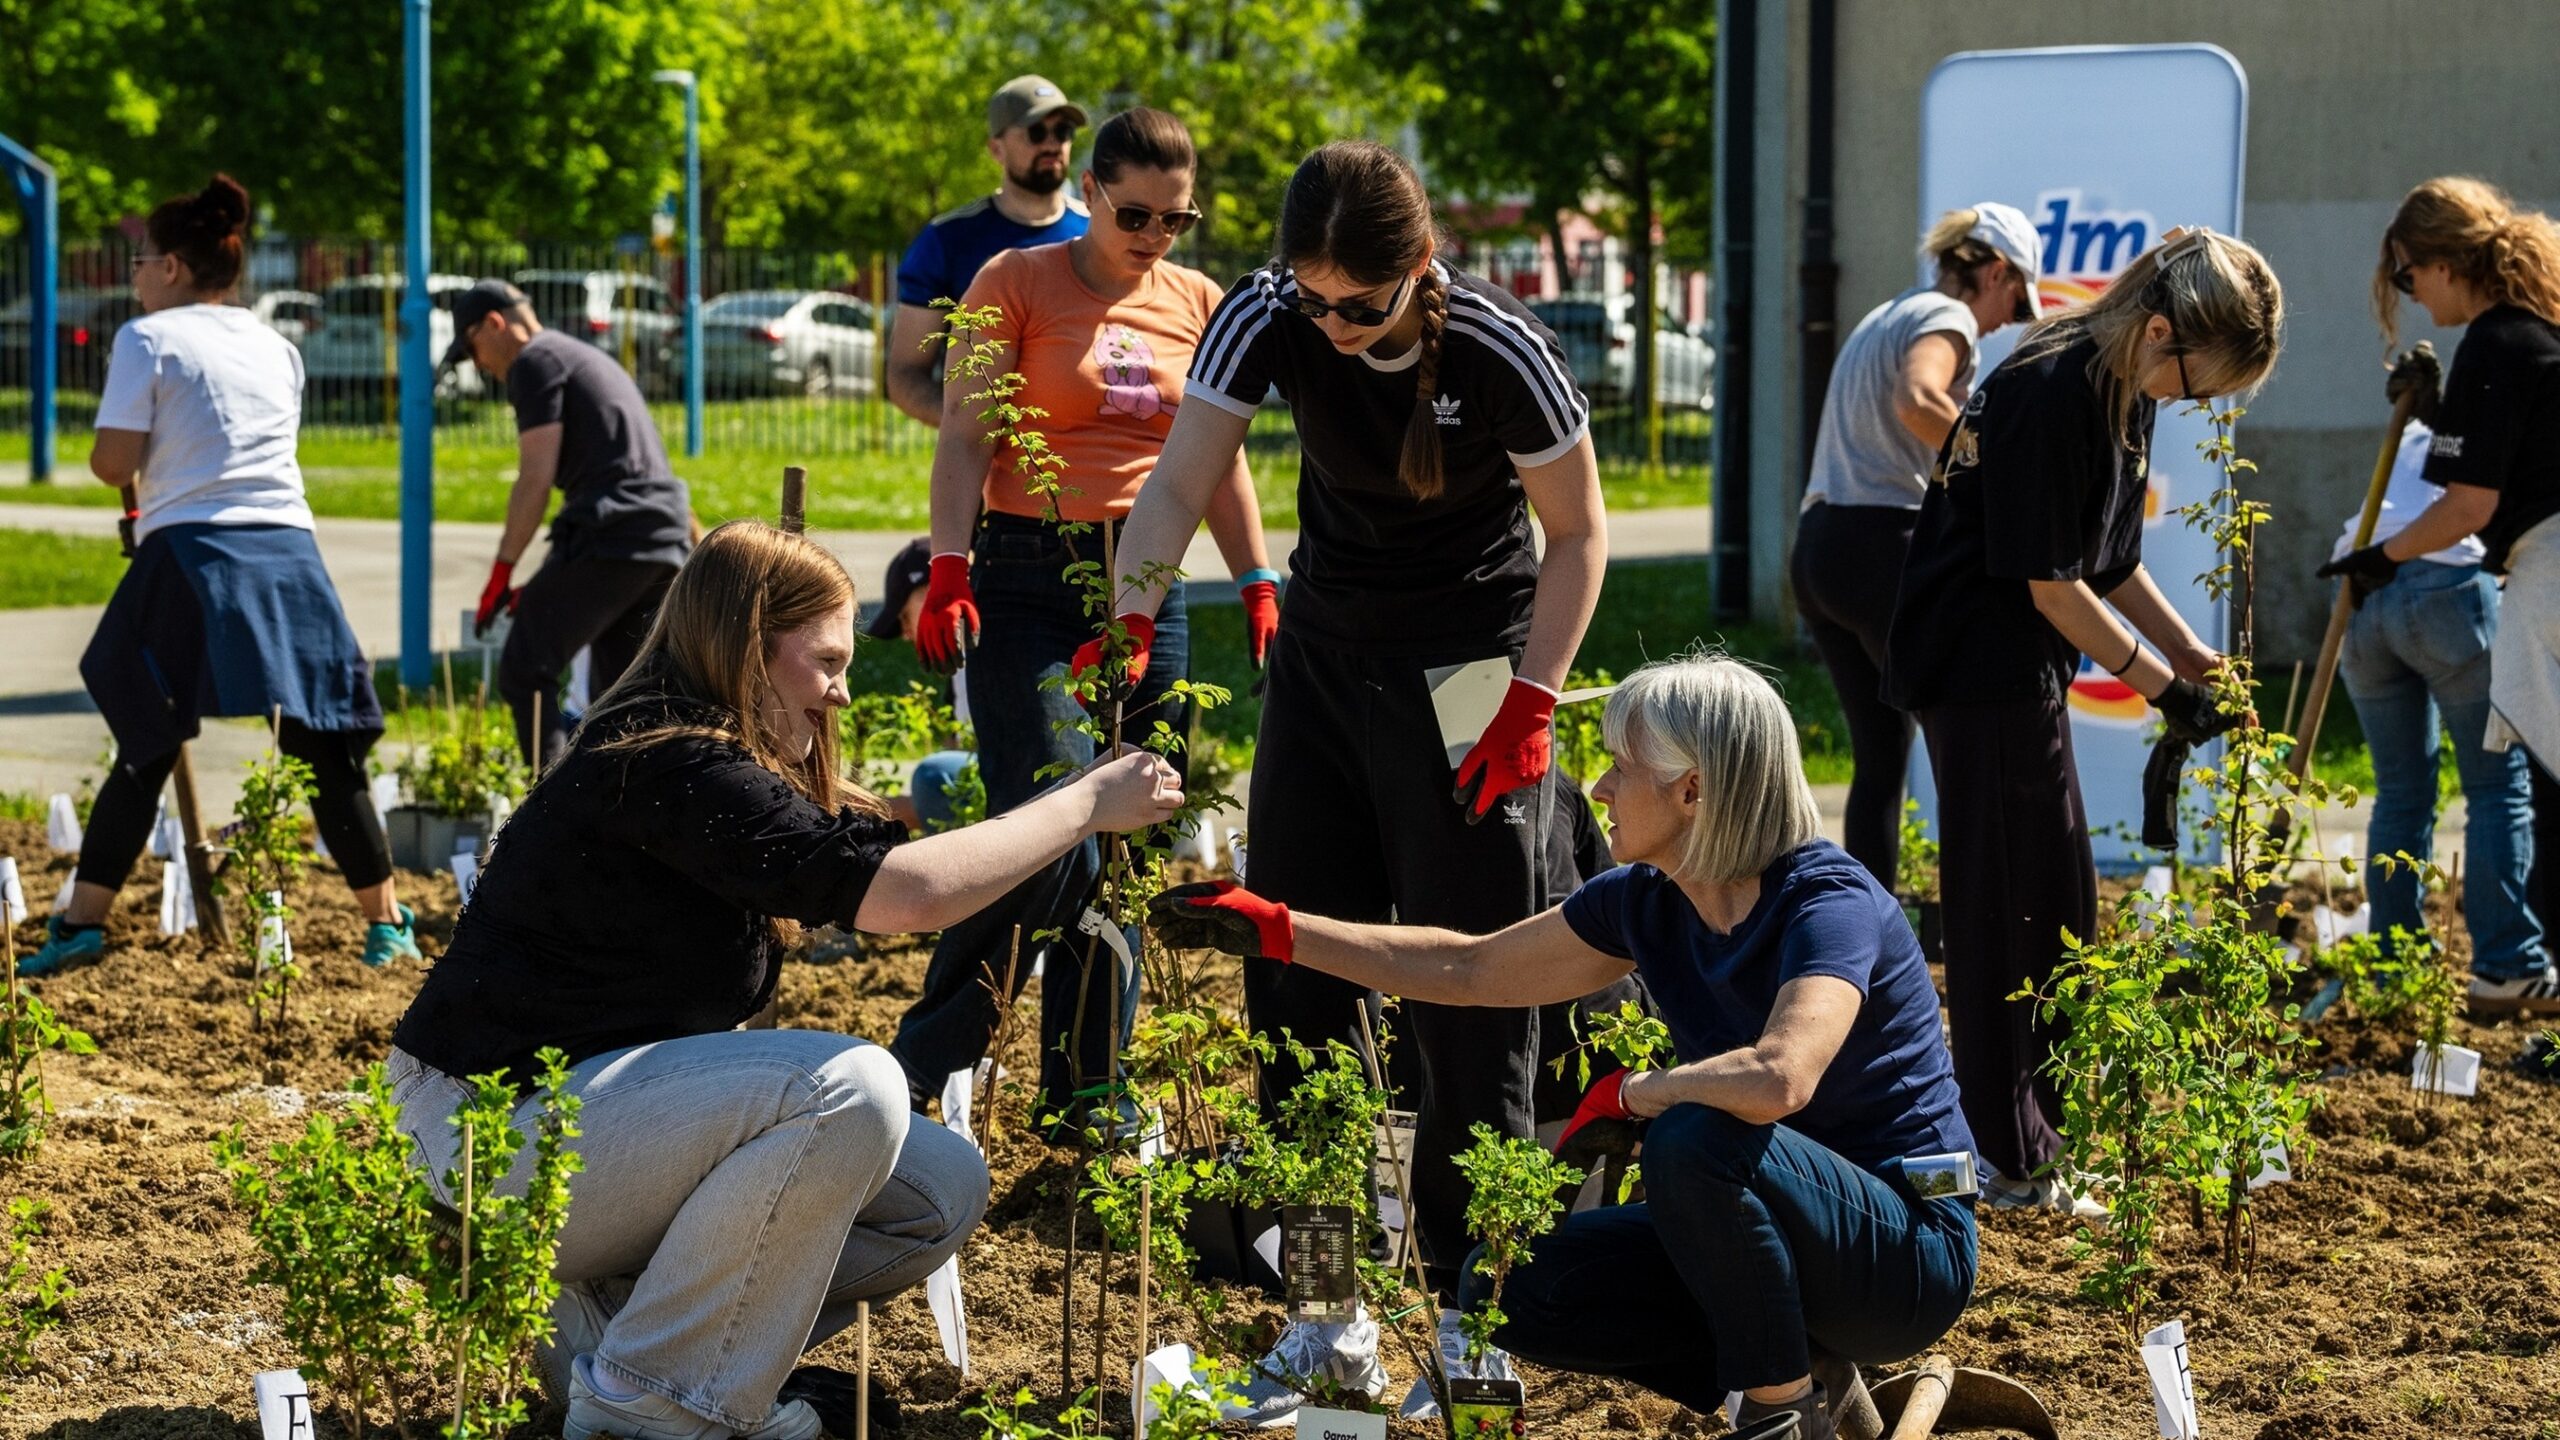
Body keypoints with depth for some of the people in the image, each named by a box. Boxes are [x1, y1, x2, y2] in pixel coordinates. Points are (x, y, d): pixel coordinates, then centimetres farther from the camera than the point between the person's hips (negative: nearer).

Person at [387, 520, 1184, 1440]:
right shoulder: (668, 766, -20)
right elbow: (903, 893, -28)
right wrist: (1084, 807, -17)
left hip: (590, 1110, 11)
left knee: (941, 1191, 3)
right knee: (847, 1089, -30)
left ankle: (611, 1314, 5)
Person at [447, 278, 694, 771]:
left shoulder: (536, 362, 1)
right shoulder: (591, 360, 30)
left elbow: (536, 477, -8)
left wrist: (502, 570, -4)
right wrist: (546, 582, 28)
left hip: (610, 538, -9)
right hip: (665, 542, 9)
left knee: (525, 673, -8)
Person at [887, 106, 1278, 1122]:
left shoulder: (1199, 305, 12)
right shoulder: (1017, 283, -1)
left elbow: (1221, 464, 18)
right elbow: (964, 438, -4)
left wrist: (1261, 587, 8)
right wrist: (950, 569, -17)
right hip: (1026, 578, -5)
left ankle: (1087, 1099, 10)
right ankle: (921, 1065, -4)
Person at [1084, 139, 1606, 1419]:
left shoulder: (1502, 355, -23)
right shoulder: (1266, 319, -15)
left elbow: (1576, 534, -11)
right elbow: (1181, 483, -19)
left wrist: (1531, 702, -18)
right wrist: (1132, 621, -35)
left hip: (1468, 679, -4)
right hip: (1324, 664, 4)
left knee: (1468, 1004, -5)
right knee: (1293, 987, 5)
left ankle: (1476, 1324, 3)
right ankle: (1329, 1322, 14)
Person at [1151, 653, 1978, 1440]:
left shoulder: (1830, 903, -24)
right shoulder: (1647, 900, 0)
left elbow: (1778, 1080, -42)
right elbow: (1468, 970, 12)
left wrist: (1626, 1097, -24)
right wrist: (1277, 932, 11)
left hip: (1908, 1251, -8)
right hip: (1767, 1229, 8)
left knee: (1695, 1138, -34)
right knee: (1511, 1290, -1)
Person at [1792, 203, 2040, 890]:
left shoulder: (1882, 319, 24)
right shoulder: (1946, 317, -5)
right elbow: (1918, 402, -26)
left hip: (1819, 549, 9)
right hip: (1883, 548, -9)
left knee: (1881, 756, 10)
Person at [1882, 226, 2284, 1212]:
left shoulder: (2121, 391, 6)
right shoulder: (2050, 395, -24)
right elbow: (2052, 584, -21)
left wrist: (2186, 649, 9)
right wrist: (2160, 685, -14)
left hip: (2022, 674, 10)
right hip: (1979, 669, -10)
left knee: (2053, 904, 15)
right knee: (2007, 909, -5)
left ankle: (2031, 1128, 26)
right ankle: (2012, 1164, 1)